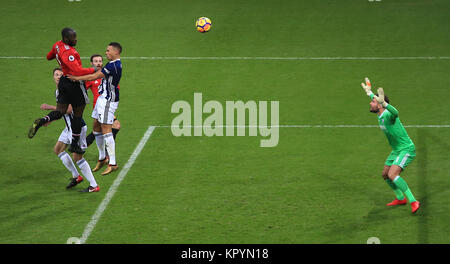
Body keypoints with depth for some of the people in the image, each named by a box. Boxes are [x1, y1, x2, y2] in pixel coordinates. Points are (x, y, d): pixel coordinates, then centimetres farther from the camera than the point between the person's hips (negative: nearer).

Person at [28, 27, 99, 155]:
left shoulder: (57, 45, 2)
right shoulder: (68, 53, -26)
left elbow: (49, 56, 22)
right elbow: (77, 71, -33)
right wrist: (93, 70, -23)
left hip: (64, 81, 8)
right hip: (75, 84, -8)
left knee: (60, 111, 9)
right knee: (78, 114, 8)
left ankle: (41, 121, -20)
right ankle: (74, 145, 16)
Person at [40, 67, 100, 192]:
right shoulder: (58, 91, 14)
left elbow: (68, 110, -27)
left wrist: (50, 107, -21)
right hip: (69, 127, 10)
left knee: (77, 156, -10)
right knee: (57, 149, 18)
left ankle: (94, 186, -4)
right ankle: (76, 176, 25)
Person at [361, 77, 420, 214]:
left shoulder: (388, 115, -25)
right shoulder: (380, 115, 2)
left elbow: (395, 112, -53)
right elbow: (377, 100, 27)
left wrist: (383, 102, -69)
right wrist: (369, 92, 40)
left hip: (406, 149, -10)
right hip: (396, 150, 10)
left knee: (393, 174, -25)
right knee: (385, 175, 18)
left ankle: (413, 201, -22)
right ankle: (400, 198, 37)